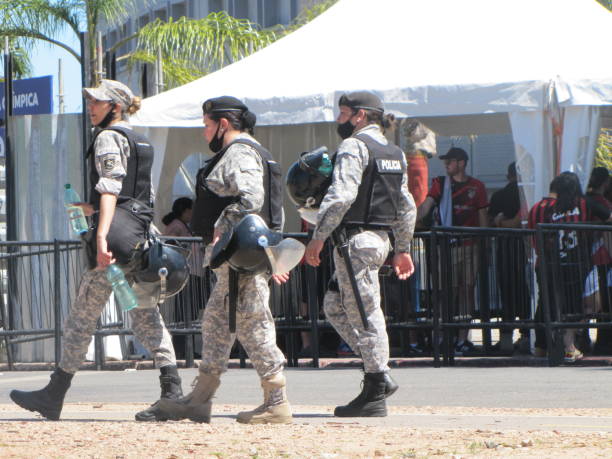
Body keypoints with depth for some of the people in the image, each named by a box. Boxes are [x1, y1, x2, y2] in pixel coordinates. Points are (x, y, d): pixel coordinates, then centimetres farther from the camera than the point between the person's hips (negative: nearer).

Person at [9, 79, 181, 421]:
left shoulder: (109, 137, -6)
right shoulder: (142, 142, 19)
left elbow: (110, 188, -17)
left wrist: (101, 237, -26)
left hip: (115, 233, -8)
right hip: (142, 235, 8)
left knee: (83, 315, -1)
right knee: (146, 313, 5)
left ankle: (55, 395, 4)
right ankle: (172, 389, -8)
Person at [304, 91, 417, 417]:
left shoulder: (353, 146, -10)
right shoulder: (394, 153, 17)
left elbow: (341, 196, -21)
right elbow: (406, 206, 19)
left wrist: (318, 238, -17)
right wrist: (403, 249, 24)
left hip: (355, 240, -9)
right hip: (380, 239, 9)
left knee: (365, 315, -6)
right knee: (334, 307, 17)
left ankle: (375, 395, -4)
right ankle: (378, 375, 10)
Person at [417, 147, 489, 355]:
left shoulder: (476, 186, 10)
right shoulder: (440, 184, 8)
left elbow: (482, 217, 12)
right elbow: (425, 207, -3)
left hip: (469, 246, 1)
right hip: (446, 245, -1)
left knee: (467, 290, 1)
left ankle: (462, 338, 4)